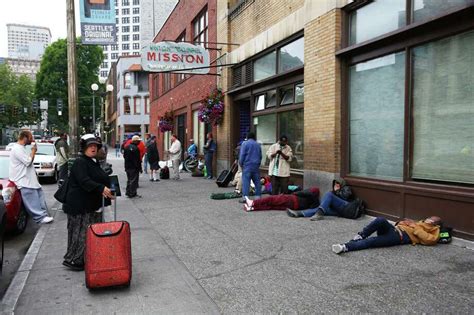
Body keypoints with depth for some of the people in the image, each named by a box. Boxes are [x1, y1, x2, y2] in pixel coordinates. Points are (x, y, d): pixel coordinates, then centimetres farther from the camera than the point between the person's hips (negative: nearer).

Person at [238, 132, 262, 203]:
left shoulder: (245, 143, -2)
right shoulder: (258, 145, 14)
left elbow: (242, 155, -6)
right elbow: (260, 156, 17)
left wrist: (241, 164, 4)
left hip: (247, 165, -5)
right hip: (256, 166, 5)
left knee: (246, 181, -6)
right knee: (257, 181, 7)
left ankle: (245, 197, -9)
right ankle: (258, 196, 10)